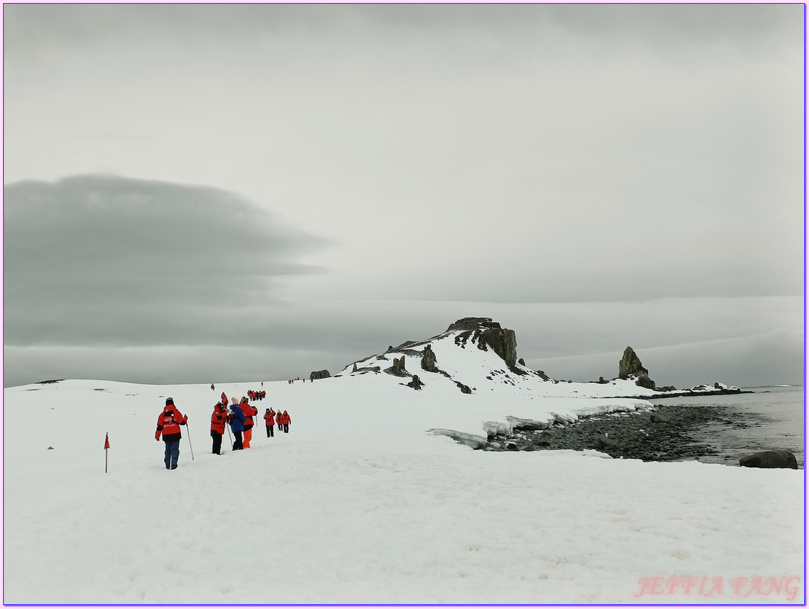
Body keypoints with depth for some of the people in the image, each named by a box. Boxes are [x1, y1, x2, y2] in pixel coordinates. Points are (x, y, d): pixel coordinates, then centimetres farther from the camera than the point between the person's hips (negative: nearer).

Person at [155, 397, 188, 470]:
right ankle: (173, 465, -7)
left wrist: (157, 436, 7)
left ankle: (168, 465, 13)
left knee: (168, 450, 13)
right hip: (175, 434, -3)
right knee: (175, 450, 1)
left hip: (166, 436, 3)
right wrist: (185, 419, 20)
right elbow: (182, 422, -1)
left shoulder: (163, 414, 4)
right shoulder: (176, 412, -4)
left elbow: (159, 426, 2)